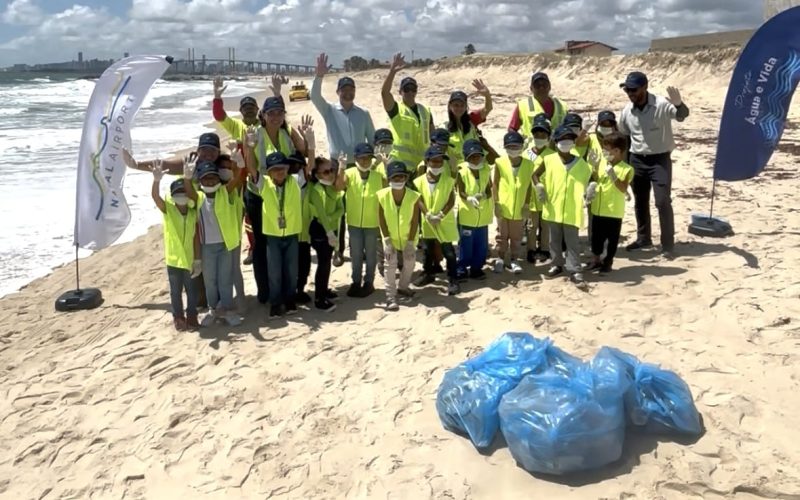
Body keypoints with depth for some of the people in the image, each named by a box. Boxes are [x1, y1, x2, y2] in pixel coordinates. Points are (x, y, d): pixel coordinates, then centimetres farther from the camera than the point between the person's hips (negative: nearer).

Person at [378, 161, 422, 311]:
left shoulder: (413, 196, -21)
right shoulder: (383, 195, -21)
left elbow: (415, 221, -14)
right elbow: (382, 219, -12)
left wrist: (410, 242, -14)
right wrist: (387, 239, -13)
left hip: (408, 237, 1)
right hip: (390, 236, -1)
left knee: (409, 263, 11)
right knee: (391, 264, -7)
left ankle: (403, 287, 36)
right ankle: (390, 296, 1)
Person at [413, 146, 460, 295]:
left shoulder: (448, 180, -8)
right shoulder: (420, 181, -3)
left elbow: (451, 200, -9)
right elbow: (420, 201, -3)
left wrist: (441, 215, -16)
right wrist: (428, 215, -14)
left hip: (445, 221, -3)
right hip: (427, 221, 3)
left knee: (448, 251, -2)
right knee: (428, 249, 17)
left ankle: (452, 279, 6)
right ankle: (428, 273, 34)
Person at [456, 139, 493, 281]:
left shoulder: (486, 170, 1)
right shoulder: (462, 171, -9)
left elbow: (489, 191, 0)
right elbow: (461, 192, -12)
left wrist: (483, 196, -22)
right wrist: (469, 198, -33)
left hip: (483, 215, 4)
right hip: (467, 214, -3)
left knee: (481, 244, 10)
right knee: (466, 243, 3)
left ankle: (476, 268, 23)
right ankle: (462, 268, 16)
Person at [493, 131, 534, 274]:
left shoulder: (528, 164, -5)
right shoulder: (500, 162, -9)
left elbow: (528, 185, 2)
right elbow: (495, 184, -3)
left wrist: (527, 204, 0)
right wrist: (496, 203, -7)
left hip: (519, 207, 1)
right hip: (503, 206, -1)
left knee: (516, 236, 11)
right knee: (502, 235, 12)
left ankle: (514, 260, 24)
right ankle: (500, 258, 26)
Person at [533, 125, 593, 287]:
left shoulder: (581, 163, -1)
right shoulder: (548, 160, -3)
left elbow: (587, 180, 10)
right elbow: (535, 174, 8)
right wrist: (539, 186, -8)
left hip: (572, 210, -1)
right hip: (553, 208, 1)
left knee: (572, 242, 1)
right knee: (555, 240, 14)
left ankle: (575, 271, 4)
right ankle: (557, 264, 30)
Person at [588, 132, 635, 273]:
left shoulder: (626, 169, -12)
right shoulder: (602, 163, 4)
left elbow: (623, 188, -22)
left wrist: (614, 176, -32)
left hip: (614, 211, -5)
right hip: (598, 208, 5)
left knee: (612, 238, 8)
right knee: (596, 236, 14)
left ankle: (608, 262, 22)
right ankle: (596, 259, 30)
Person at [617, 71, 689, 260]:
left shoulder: (661, 105, -16)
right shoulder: (627, 110, 0)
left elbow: (682, 115, -33)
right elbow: (622, 136, 12)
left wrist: (679, 104, -57)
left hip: (660, 159, -5)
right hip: (637, 160, 5)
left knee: (663, 202, -8)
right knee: (639, 202, 14)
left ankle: (668, 246, 2)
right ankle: (643, 238, 31)